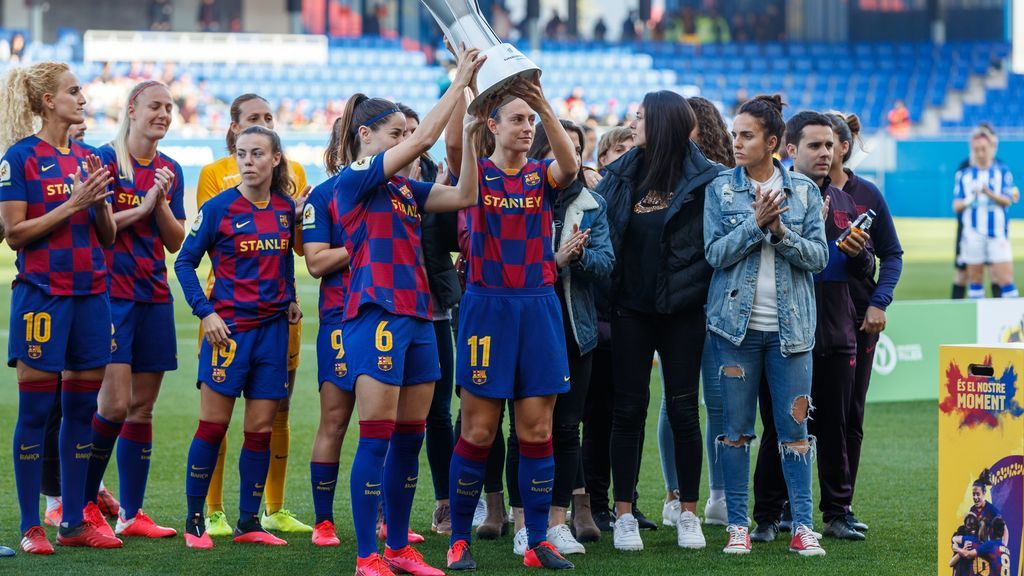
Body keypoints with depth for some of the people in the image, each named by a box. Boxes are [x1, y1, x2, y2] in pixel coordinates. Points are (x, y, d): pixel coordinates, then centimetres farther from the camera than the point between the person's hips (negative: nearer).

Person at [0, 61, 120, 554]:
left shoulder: (88, 158, 12)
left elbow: (108, 236, 13)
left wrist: (99, 202, -6)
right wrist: (72, 204, -15)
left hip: (90, 292, 6)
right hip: (41, 293, -6)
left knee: (81, 409, 7)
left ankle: (75, 522, 14)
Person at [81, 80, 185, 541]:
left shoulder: (170, 171, 13)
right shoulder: (105, 159, -5)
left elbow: (175, 241, 11)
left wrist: (161, 202, -6)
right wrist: (141, 208, -13)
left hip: (154, 296, 6)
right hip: (112, 291, -6)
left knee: (142, 407, 6)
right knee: (115, 403, -13)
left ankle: (131, 513, 11)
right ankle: (82, 502, 4)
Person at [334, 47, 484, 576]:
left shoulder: (405, 189, 17)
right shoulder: (353, 181, -6)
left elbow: (465, 196, 9)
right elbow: (422, 141, -14)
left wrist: (471, 135, 0)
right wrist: (460, 83, -10)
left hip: (417, 316, 8)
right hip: (375, 314, -8)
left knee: (409, 440, 10)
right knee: (377, 439, -8)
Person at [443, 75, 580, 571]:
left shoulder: (542, 176, 8)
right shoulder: (475, 173, 2)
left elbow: (570, 165, -16)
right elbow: (454, 143, -20)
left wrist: (546, 107, -27)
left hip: (538, 307, 2)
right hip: (487, 304, -2)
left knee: (537, 430, 2)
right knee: (477, 431, -1)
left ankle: (538, 541, 7)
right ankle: (459, 539, 9)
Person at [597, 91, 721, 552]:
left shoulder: (704, 179, -6)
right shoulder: (622, 175, 6)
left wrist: (705, 290, -14)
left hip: (683, 310, -3)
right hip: (632, 309, 3)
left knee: (683, 411, 4)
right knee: (628, 410, 4)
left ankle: (688, 514, 13)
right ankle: (624, 515, 10)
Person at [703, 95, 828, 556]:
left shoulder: (803, 190, 5)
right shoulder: (721, 188, 3)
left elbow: (818, 257, 0)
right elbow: (715, 253, -5)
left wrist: (781, 232, -15)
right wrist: (755, 224, -17)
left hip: (790, 325, 0)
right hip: (736, 322, 0)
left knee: (795, 427, 0)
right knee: (735, 427, 2)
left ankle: (802, 526, 4)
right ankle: (738, 525, 8)